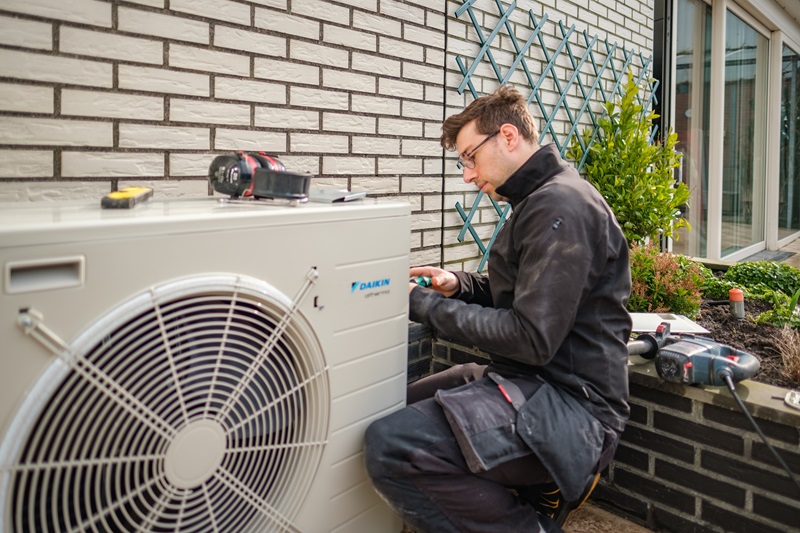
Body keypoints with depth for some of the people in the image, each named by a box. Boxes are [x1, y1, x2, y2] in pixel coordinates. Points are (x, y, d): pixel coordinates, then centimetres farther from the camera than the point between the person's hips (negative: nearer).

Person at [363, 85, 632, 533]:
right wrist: (458, 284, 4)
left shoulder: (560, 206, -18)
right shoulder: (538, 199, 15)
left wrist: (426, 305, -15)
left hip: (571, 404, -11)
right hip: (535, 382, 11)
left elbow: (532, 339, -23)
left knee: (389, 446, -26)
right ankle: (537, 491, 14)